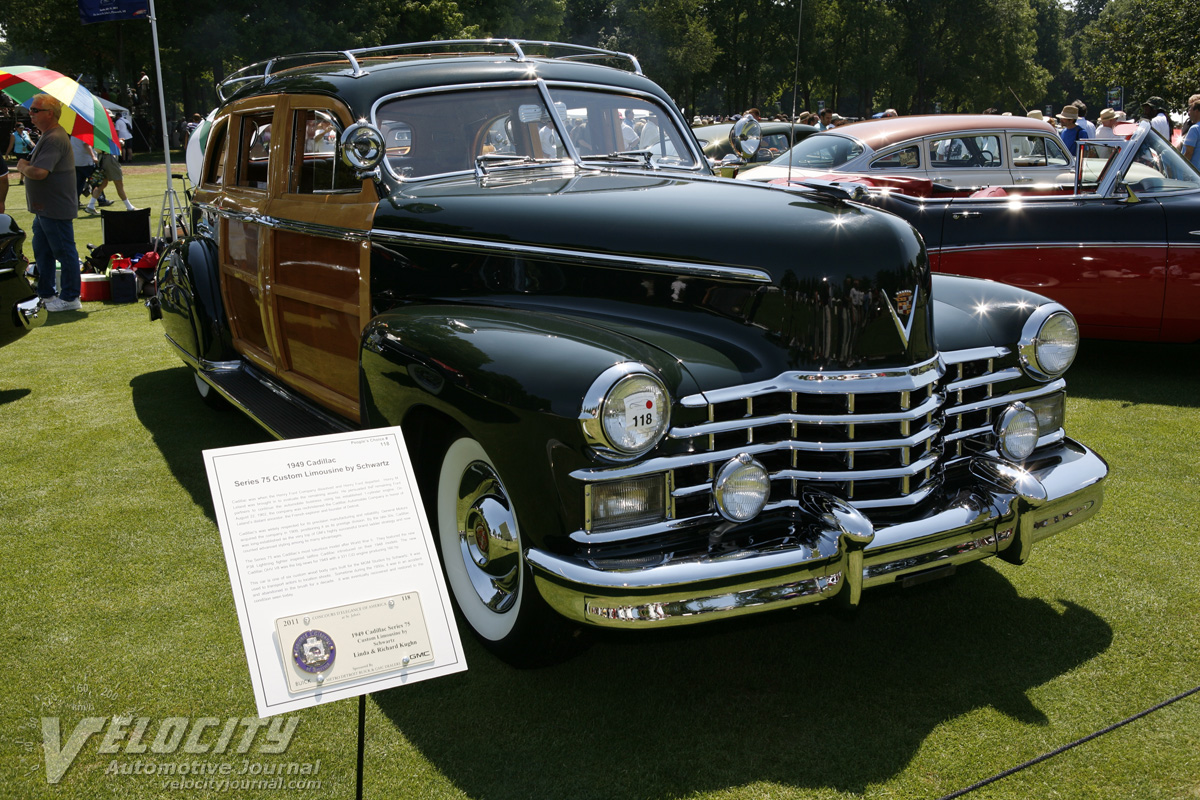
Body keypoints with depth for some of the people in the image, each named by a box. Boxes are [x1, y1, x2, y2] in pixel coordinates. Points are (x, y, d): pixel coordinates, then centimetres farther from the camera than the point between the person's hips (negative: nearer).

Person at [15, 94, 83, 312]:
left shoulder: (54, 139, -21)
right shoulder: (47, 136, 14)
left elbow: (39, 172, -29)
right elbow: (37, 166, 21)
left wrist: (22, 167, -9)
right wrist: (26, 166, 0)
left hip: (56, 210, -11)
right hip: (44, 208, 11)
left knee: (64, 252, 0)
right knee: (42, 251, 19)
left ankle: (70, 298, 9)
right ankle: (46, 293, 30)